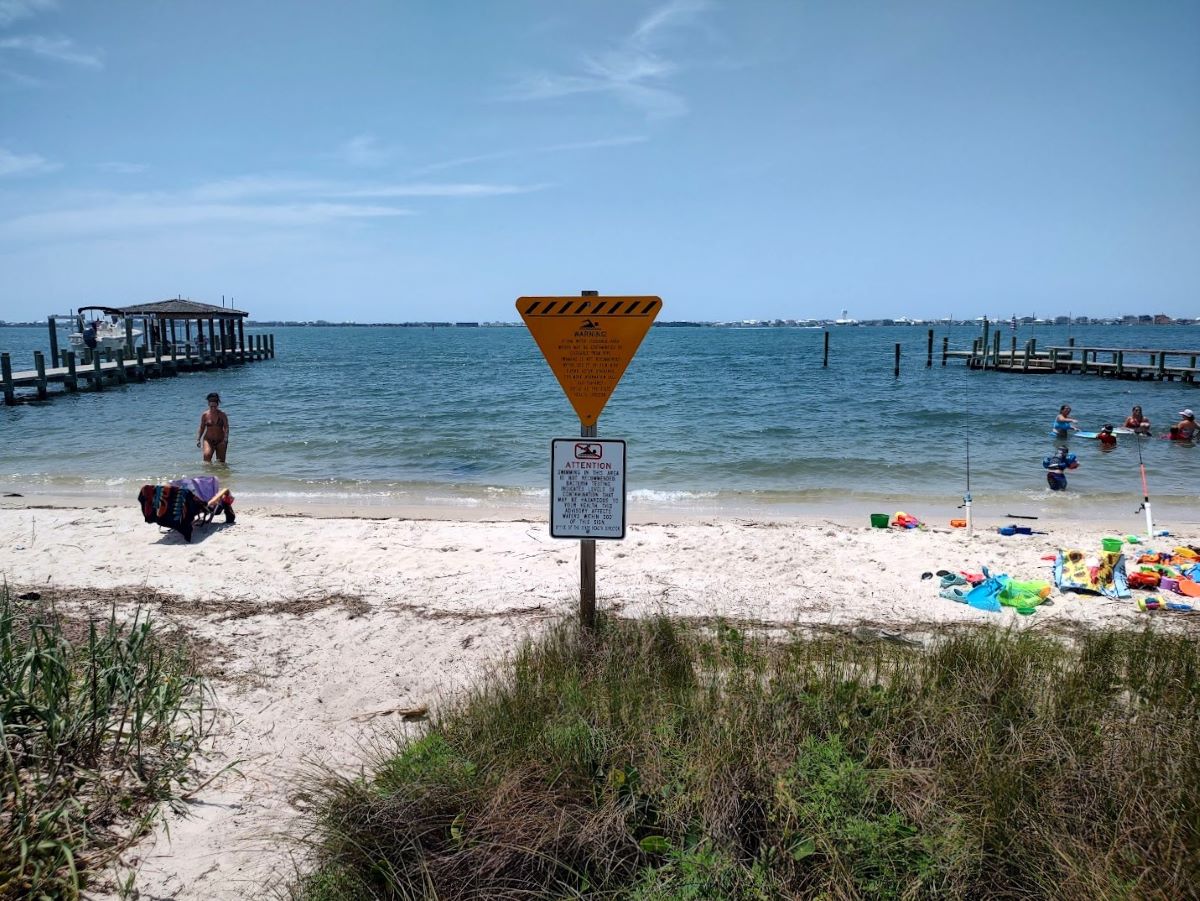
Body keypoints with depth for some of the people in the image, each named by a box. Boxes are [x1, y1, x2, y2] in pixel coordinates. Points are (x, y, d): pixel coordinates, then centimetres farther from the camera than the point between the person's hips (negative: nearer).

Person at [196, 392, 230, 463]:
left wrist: (225, 439, -23)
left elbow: (226, 428, -10)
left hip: (220, 441, 0)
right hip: (208, 440, 0)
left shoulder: (222, 414, -5)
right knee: (207, 455, -25)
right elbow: (201, 428, 8)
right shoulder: (205, 415, 1)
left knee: (221, 462, 1)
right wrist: (198, 439, -3)